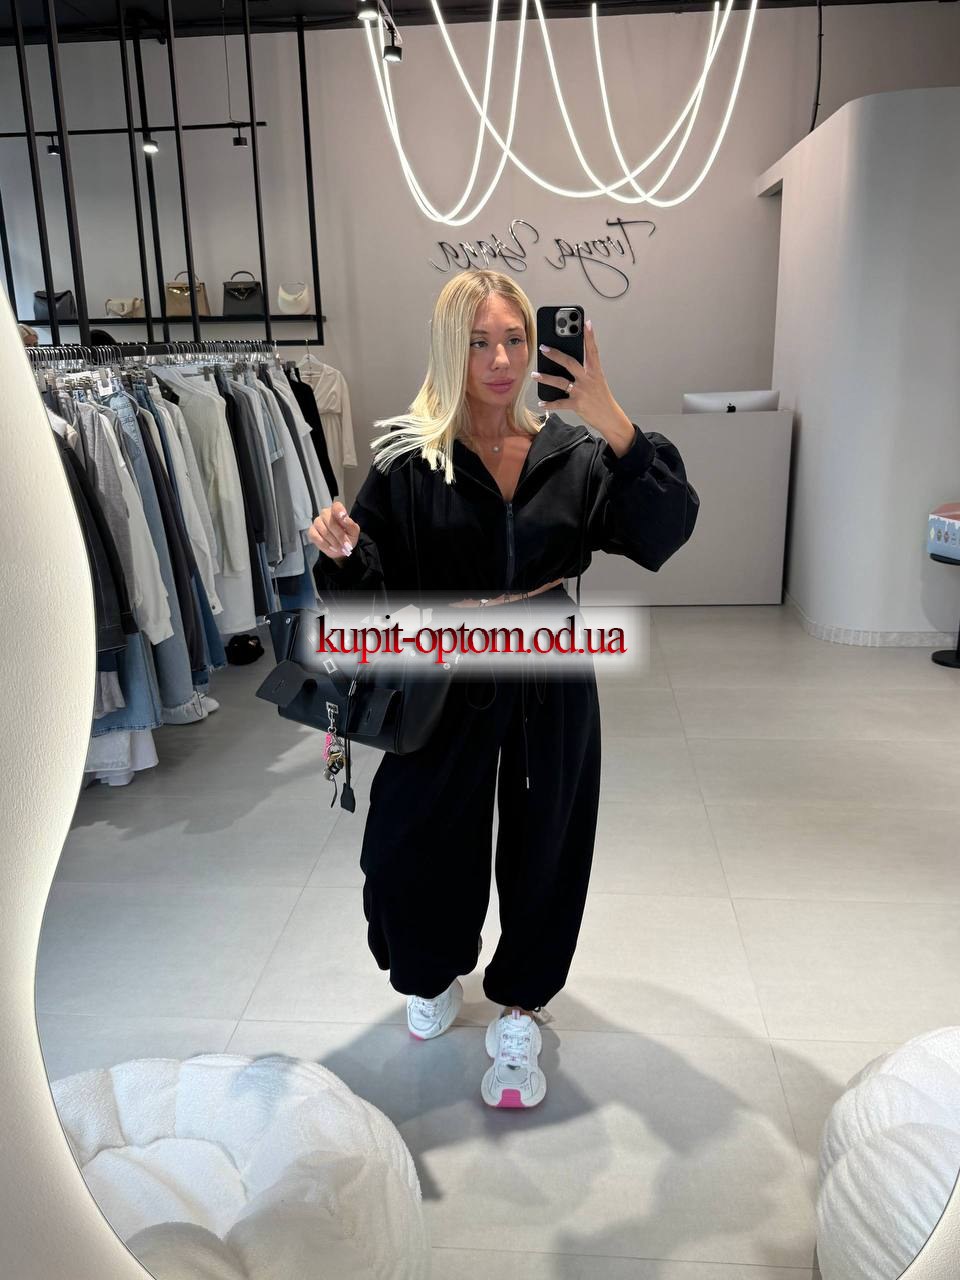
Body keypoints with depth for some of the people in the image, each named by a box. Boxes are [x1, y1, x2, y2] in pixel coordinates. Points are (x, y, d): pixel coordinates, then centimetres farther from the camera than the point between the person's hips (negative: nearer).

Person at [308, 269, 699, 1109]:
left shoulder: (571, 455, -3)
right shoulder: (410, 459, -8)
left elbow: (664, 532, -15)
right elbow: (374, 590, -7)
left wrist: (610, 419, -25)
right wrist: (343, 554, -29)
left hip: (549, 689, 2)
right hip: (446, 687, -1)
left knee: (541, 848, 12)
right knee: (419, 844, 8)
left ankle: (518, 1010, 38)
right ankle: (436, 976, 43)